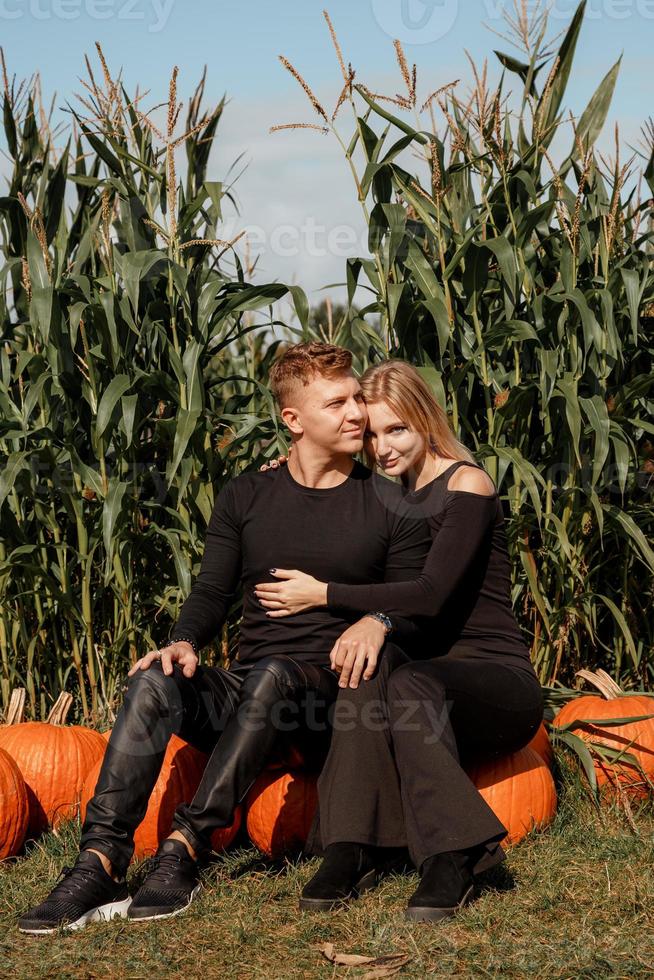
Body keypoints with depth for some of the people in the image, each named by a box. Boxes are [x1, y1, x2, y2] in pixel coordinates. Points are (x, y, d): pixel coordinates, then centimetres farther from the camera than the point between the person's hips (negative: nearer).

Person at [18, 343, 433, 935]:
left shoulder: (390, 506, 7)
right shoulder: (246, 497, 14)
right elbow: (212, 592, 9)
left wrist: (378, 621, -21)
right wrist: (185, 642, -12)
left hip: (332, 694, -3)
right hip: (245, 698, 3)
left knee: (270, 673, -37)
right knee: (154, 683, -28)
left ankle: (186, 850, -38)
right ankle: (101, 865, -39)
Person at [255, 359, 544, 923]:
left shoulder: (466, 486, -7)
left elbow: (431, 595, -19)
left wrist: (324, 595, -16)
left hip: (499, 680, -5)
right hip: (428, 674, 5)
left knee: (406, 686, -37)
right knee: (362, 677, -30)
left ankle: (455, 853, -36)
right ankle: (347, 849, -37)